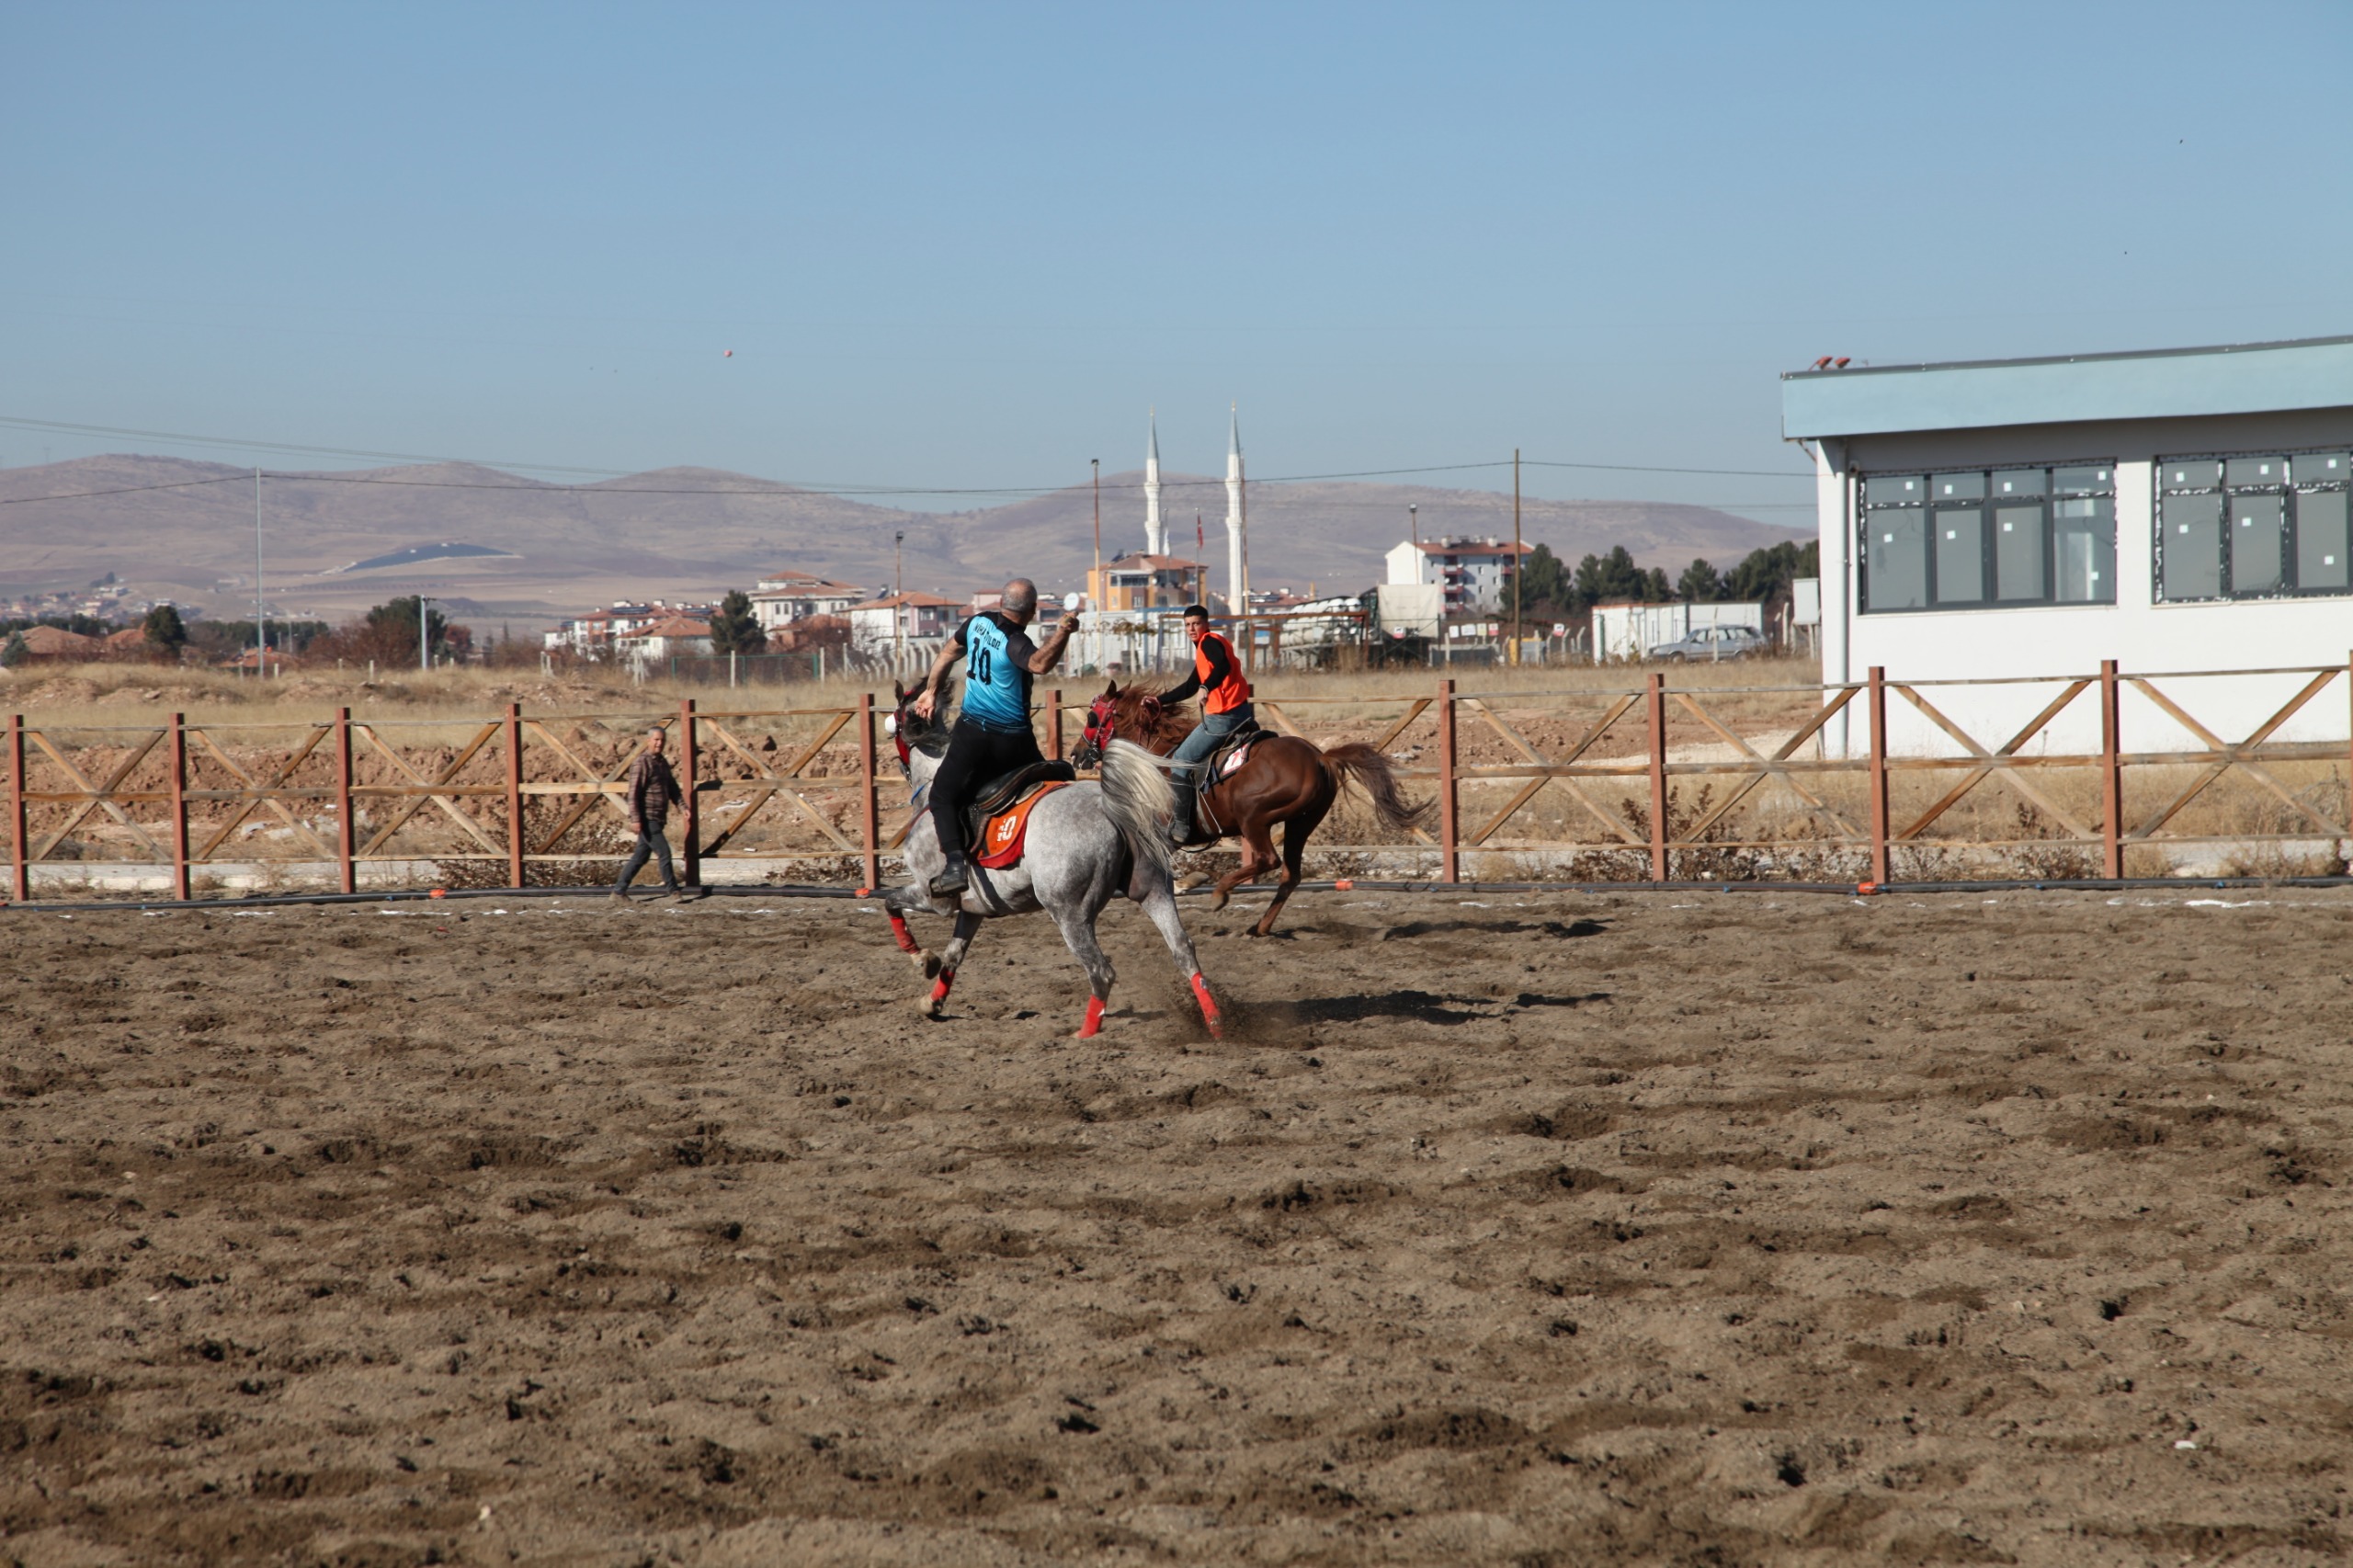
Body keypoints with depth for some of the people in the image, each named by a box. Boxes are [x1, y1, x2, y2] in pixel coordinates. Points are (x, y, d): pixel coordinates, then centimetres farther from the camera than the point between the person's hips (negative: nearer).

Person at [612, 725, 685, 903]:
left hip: (657, 819, 9)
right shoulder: (641, 763, -12)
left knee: (639, 857, 10)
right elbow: (634, 793, -17)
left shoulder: (663, 762, 15)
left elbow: (672, 788, 22)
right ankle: (673, 891, 0)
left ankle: (619, 892, 15)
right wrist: (635, 819, -24)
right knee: (664, 853, -9)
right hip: (647, 819, -9)